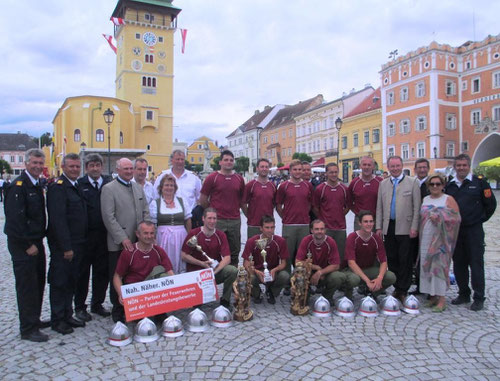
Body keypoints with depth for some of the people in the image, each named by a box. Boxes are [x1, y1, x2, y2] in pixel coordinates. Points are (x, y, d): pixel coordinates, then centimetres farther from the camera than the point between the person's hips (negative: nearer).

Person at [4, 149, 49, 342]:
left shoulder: (37, 185, 12)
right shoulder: (18, 186, -15)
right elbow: (15, 219, -20)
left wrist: (38, 241, 12)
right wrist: (28, 244, -18)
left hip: (35, 242, 9)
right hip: (22, 245, -9)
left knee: (38, 283, 16)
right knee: (26, 286, -1)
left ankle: (34, 320, 30)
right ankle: (28, 329, 9)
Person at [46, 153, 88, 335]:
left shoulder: (76, 186, 13)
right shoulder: (58, 187, -14)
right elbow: (58, 219, -19)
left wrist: (80, 244, 12)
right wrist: (66, 247, -20)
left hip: (76, 244, 8)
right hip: (62, 246, -8)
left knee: (71, 281, 16)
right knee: (60, 282, 4)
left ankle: (67, 316, 28)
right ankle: (57, 320, 16)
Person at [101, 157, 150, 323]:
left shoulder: (138, 187, 15)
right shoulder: (108, 189, -3)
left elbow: (146, 212, 15)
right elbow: (109, 217, -10)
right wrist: (123, 239, -14)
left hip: (138, 242, 5)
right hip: (118, 244, -5)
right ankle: (118, 312, 18)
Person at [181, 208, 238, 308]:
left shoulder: (220, 235, 0)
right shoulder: (194, 234, -6)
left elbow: (227, 257, -8)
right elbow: (184, 256, -4)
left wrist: (215, 271, -23)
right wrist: (202, 263, -15)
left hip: (216, 270, 3)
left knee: (233, 271, -26)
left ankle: (225, 301, -3)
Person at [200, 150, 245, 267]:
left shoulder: (239, 179, 9)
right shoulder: (212, 178, -3)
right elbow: (203, 200, 1)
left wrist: (235, 209, 10)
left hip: (235, 221, 4)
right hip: (217, 221, -4)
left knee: (234, 252, 11)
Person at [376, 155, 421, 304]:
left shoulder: (413, 182, 3)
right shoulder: (383, 184, 13)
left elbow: (416, 207, -1)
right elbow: (379, 207, 13)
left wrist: (414, 227, -8)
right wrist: (378, 227, 7)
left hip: (405, 228, -3)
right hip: (388, 227, 4)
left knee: (405, 260, -1)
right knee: (391, 259, 7)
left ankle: (403, 291, 9)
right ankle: (396, 288, 18)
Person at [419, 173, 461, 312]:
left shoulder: (448, 199, 1)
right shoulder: (424, 200, 15)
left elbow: (456, 217, -7)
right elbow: (419, 217, 17)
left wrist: (439, 217, -16)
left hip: (440, 239, -5)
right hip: (426, 239, 5)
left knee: (439, 265, -7)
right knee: (427, 265, 5)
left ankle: (441, 299, 0)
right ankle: (433, 295, 16)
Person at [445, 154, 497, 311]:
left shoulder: (479, 182, -3)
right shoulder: (449, 185, 8)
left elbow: (490, 203, 3)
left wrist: (481, 219, 6)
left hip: (474, 230, -4)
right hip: (454, 230, 4)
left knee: (476, 264, -1)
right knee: (458, 264, 10)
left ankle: (479, 298, 9)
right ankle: (463, 294, 23)